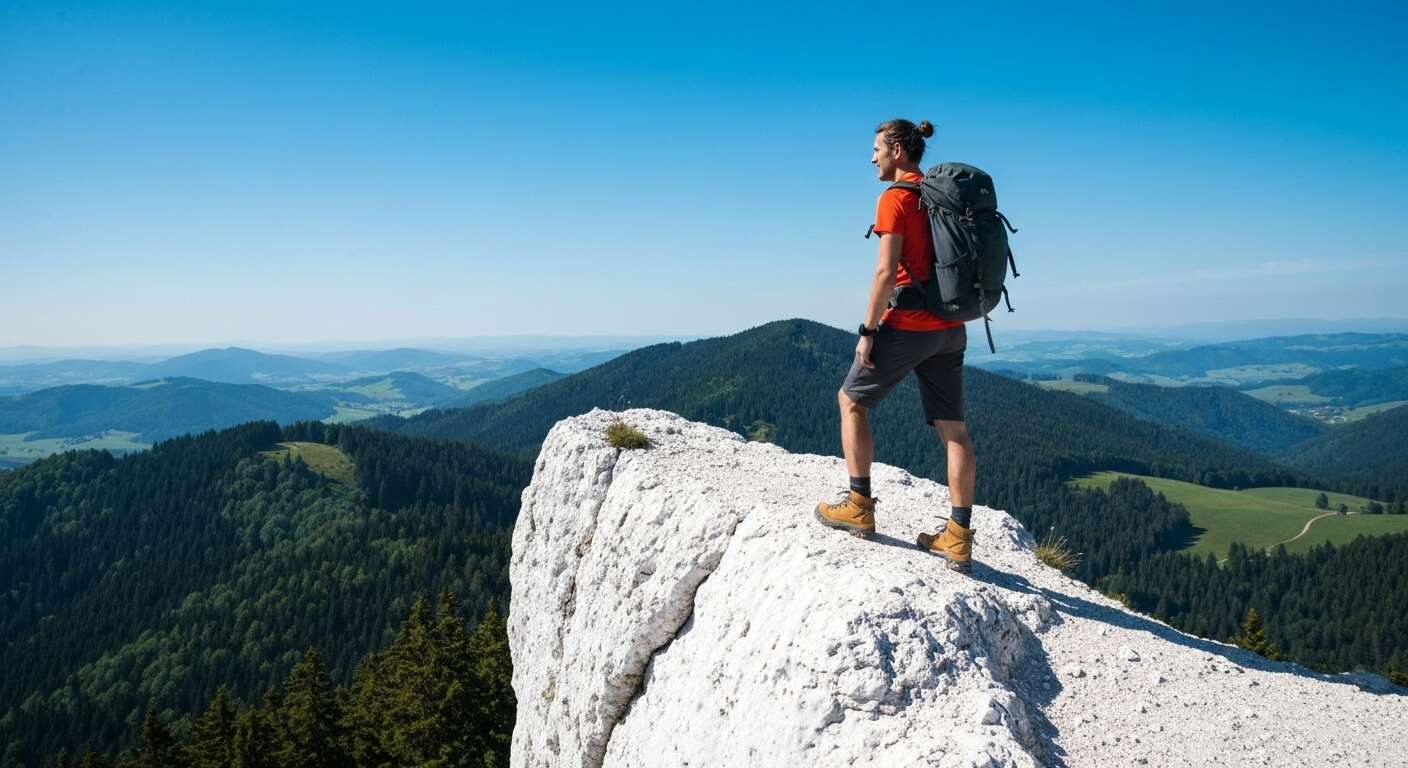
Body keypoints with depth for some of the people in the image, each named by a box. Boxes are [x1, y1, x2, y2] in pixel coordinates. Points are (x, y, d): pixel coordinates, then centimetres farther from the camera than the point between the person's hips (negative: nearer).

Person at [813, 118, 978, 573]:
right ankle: (958, 537, 7)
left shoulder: (895, 198, -10)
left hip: (907, 325, -7)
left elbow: (887, 272, -18)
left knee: (851, 400, 12)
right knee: (952, 428, 5)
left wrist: (867, 332, -14)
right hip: (949, 328, 8)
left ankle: (859, 507, 12)